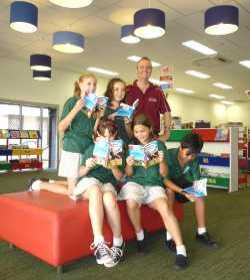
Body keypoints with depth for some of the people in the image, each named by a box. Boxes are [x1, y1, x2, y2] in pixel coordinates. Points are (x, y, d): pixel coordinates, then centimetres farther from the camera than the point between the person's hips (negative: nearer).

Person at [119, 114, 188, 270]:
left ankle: (181, 250, -21)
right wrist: (129, 165, -18)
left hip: (154, 185, 0)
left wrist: (162, 161, -18)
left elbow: (164, 174, 3)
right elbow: (129, 174, 5)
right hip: (135, 182, 0)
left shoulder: (159, 145, 6)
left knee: (165, 208, -29)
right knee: (131, 203, -33)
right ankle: (139, 235, -4)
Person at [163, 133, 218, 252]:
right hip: (165, 186, -5)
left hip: (180, 184, 5)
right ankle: (169, 237, -32)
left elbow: (197, 179, -7)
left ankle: (201, 232, -6)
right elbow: (165, 180, -31)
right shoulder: (169, 155, -27)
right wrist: (183, 192, -42)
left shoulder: (194, 160, -10)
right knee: (170, 191, -35)